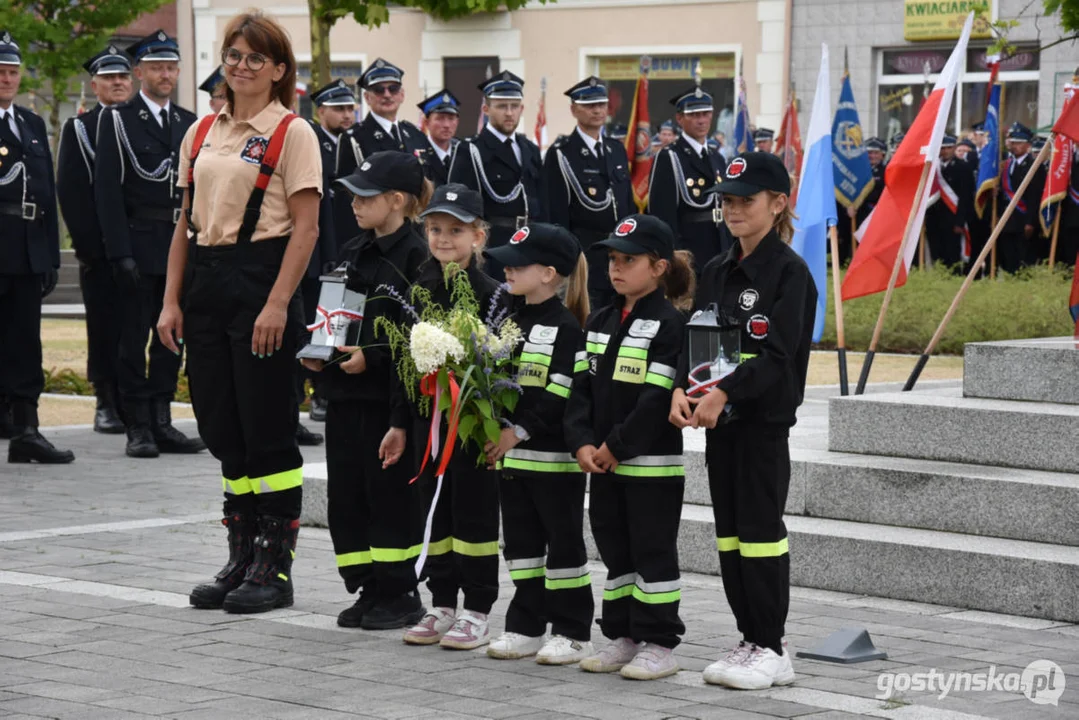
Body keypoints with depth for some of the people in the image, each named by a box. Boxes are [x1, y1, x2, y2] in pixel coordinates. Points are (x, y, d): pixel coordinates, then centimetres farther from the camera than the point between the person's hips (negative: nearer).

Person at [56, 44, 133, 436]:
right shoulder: (78, 129, 5)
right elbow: (69, 190, -2)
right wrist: (88, 243, -10)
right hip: (98, 249, -2)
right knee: (103, 327, 0)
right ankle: (107, 403, 4)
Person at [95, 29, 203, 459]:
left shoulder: (188, 124, 13)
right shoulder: (118, 120, -2)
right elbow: (108, 191, -7)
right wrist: (121, 252, -15)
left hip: (181, 246, 5)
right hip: (138, 246, -5)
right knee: (134, 339, -1)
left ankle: (162, 424, 14)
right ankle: (138, 428, 3)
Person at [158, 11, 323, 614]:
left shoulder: (292, 133, -4)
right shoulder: (202, 134, 14)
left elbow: (306, 228, -10)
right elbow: (186, 222, 15)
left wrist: (278, 303, -18)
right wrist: (172, 300, 8)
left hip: (260, 280, -6)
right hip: (207, 283, 6)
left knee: (268, 429, -3)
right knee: (223, 427, 10)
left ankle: (276, 569, 5)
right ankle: (242, 560, 19)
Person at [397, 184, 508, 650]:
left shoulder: (490, 295, -8)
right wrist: (401, 424, 11)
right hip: (428, 415, 6)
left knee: (474, 512, 0)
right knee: (434, 511, 10)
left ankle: (476, 613, 7)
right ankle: (442, 607, 20)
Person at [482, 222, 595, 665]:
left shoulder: (566, 326, -11)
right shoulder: (512, 321, 13)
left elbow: (563, 394, -17)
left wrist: (520, 431, -19)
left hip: (554, 455, -8)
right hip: (511, 452, 8)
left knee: (564, 541, 0)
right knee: (521, 540, 12)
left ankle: (573, 633, 6)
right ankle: (526, 628, 19)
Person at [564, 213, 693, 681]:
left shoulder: (669, 324, -11)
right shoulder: (600, 322, 12)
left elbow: (657, 397, -17)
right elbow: (581, 386, 8)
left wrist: (617, 446, -17)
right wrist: (582, 444, -5)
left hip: (652, 463, -7)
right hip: (603, 463, 7)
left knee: (653, 552, -1)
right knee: (615, 550, 12)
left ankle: (659, 645, 4)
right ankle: (623, 637, 21)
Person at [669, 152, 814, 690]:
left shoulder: (789, 272, -8)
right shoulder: (716, 273, 14)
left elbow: (779, 353, -17)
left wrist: (724, 393, -26)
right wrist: (682, 390, -10)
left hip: (764, 420, -7)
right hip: (719, 420, 7)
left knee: (760, 528, -5)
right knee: (729, 531, 9)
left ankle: (771, 647, 2)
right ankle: (750, 640, 17)